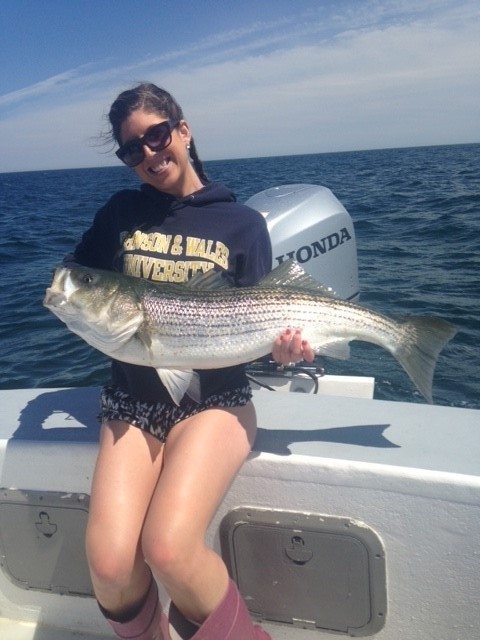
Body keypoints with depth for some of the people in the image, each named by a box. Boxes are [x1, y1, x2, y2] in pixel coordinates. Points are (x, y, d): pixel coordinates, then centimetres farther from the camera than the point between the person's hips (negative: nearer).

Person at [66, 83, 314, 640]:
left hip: (214, 400, -2)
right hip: (131, 401, 3)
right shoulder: (121, 212, 10)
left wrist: (278, 345, -21)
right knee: (109, 564, -18)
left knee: (169, 549, -26)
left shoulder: (242, 223, 4)